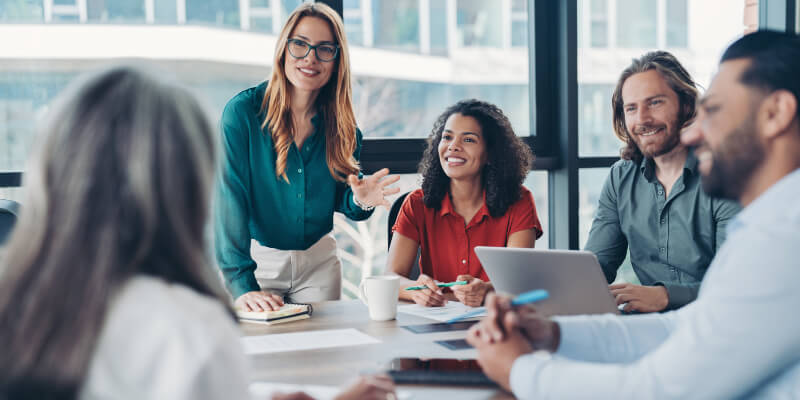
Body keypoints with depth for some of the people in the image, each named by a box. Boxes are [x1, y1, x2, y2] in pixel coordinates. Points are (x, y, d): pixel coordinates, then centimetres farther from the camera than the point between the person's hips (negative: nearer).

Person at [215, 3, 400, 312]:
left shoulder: (340, 124, -3)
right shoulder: (242, 111, -16)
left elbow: (341, 198, 7)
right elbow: (229, 202, -23)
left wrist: (360, 200, -18)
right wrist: (242, 284, -32)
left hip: (319, 260, 4)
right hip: (258, 259, -3)